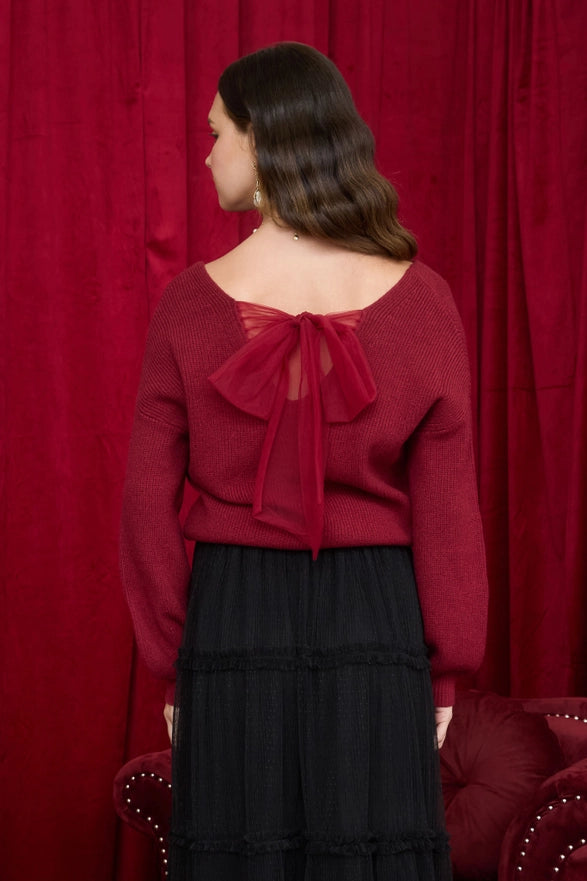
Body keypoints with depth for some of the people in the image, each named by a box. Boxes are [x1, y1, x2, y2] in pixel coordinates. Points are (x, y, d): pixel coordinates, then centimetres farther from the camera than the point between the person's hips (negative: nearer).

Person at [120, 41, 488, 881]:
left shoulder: (192, 301, -6)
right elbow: (448, 509, -3)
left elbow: (148, 503, -2)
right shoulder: (419, 298, -5)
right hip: (376, 620, 0)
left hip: (232, 618, 0)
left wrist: (170, 663, 9)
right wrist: (446, 671, 6)